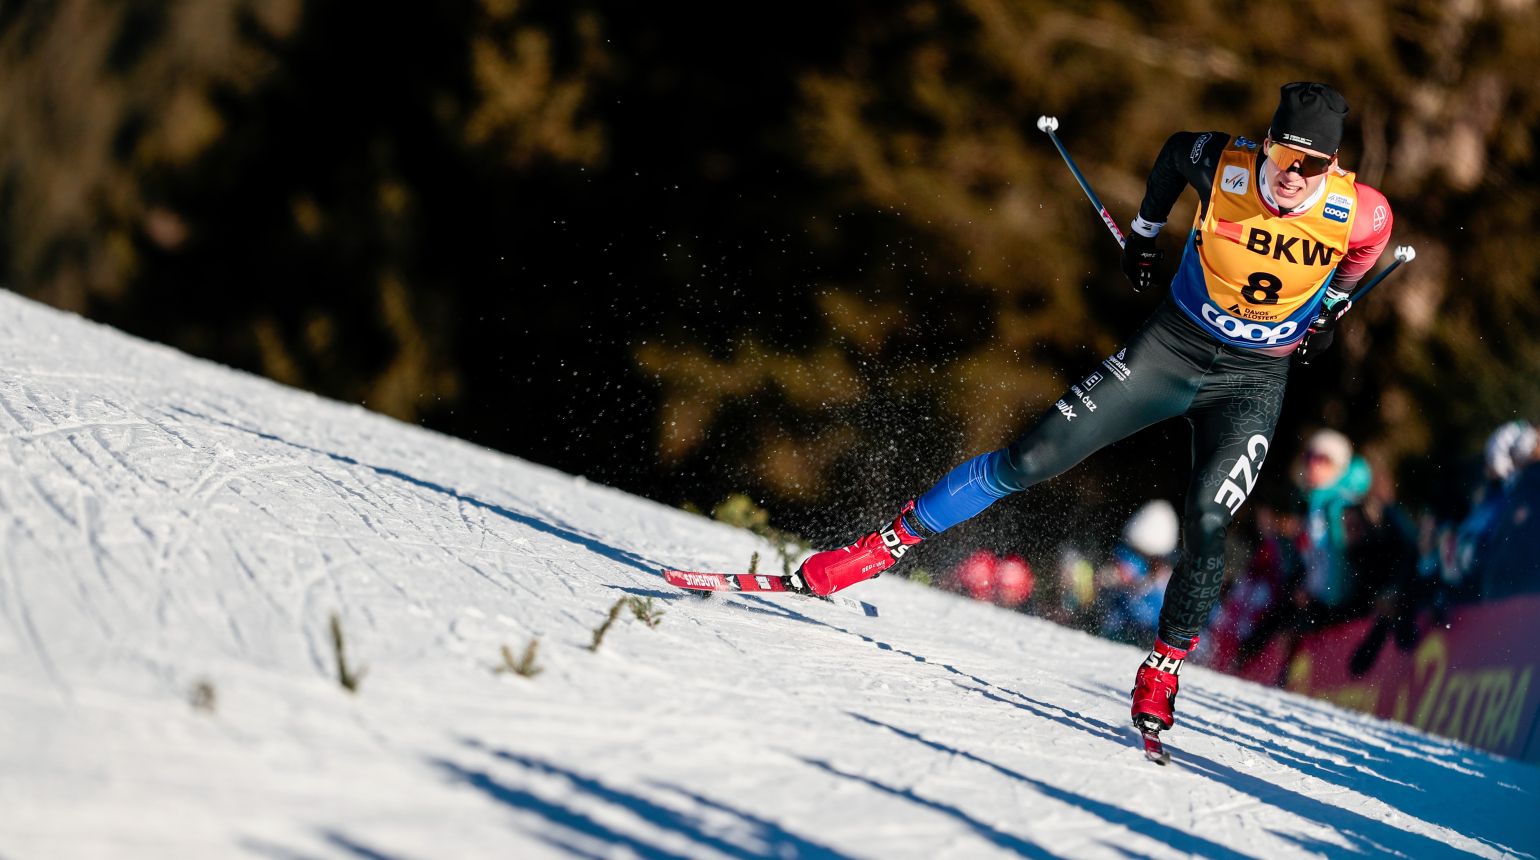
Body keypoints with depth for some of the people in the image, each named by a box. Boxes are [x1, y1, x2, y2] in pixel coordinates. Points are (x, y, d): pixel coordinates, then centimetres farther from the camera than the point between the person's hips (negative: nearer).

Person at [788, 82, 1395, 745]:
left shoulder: (1360, 215, -21)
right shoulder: (1221, 168, -20)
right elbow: (1176, 150, 5)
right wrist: (1143, 234, 14)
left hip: (1254, 380, -1)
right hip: (1172, 343, 1)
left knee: (1206, 521, -20)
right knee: (1032, 459, -5)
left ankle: (1164, 668, -1)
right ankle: (890, 543, 6)